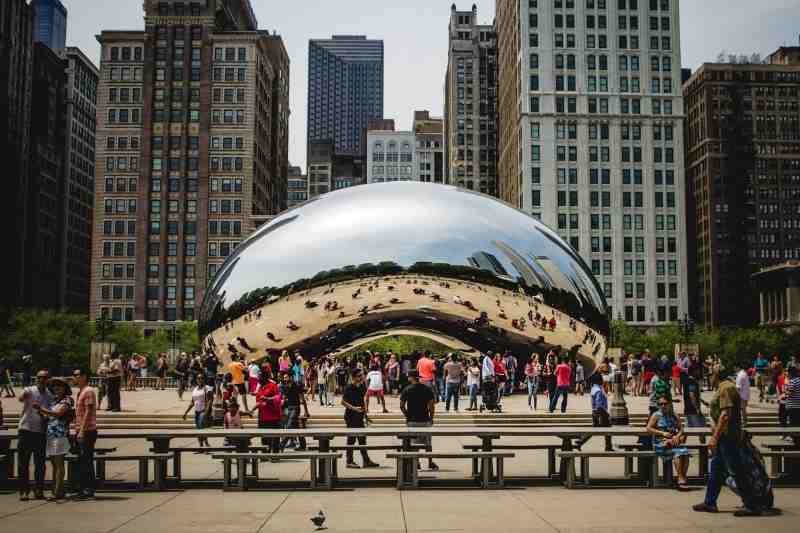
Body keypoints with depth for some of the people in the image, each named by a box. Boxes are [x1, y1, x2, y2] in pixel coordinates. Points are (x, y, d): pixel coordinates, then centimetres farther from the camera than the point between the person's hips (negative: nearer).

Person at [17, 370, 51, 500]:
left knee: (40, 464, 4)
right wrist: (24, 396, -48)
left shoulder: (50, 396, 10)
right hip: (25, 430, -3)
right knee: (24, 463, 1)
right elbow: (21, 398, -23)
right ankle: (23, 491, 6)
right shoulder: (29, 390, -1)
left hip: (41, 432, 3)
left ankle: (39, 490, 12)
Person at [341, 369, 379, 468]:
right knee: (351, 439, -1)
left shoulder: (362, 387, 8)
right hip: (351, 416, -7)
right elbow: (343, 402, -14)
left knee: (362, 439, 11)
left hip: (360, 416, 7)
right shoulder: (349, 388, -13)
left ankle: (366, 461, 15)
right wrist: (354, 408, -24)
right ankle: (349, 462, 7)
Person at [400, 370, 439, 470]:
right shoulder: (427, 389, -1)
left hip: (412, 420, -1)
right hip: (425, 420, 1)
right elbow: (431, 406, -5)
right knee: (427, 443, 11)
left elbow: (401, 406, -6)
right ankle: (430, 463, 14)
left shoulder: (406, 390, -5)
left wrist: (407, 415, 9)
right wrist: (431, 417, 7)